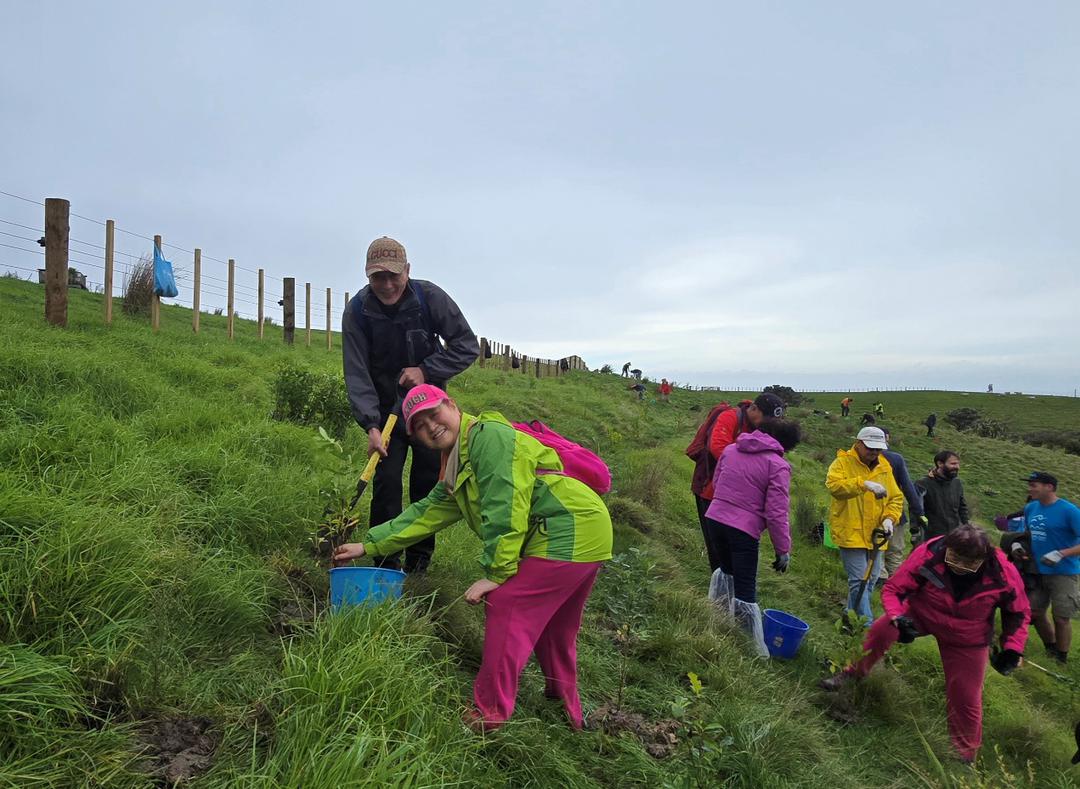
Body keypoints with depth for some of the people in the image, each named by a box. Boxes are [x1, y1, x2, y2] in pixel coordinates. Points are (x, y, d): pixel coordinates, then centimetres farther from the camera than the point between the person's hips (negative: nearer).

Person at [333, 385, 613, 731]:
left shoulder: (488, 434, -12)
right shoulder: (457, 474, 20)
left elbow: (505, 510, -19)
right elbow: (425, 514, 22)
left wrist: (496, 574, -16)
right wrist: (367, 545, 20)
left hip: (570, 532, -11)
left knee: (505, 607, -9)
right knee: (553, 629, 22)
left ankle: (490, 716, 1)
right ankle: (568, 711, 39)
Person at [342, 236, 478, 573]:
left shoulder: (430, 297, -17)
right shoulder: (357, 311, -15)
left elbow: (467, 345, -12)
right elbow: (357, 373, -18)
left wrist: (426, 371, -22)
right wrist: (371, 425, -28)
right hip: (386, 409, 0)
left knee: (429, 482, 2)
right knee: (386, 481, -8)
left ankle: (419, 560, 15)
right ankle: (385, 562, 3)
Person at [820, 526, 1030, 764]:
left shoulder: (1004, 574, -28)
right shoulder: (928, 554, -32)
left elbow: (1019, 612, -6)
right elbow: (893, 589, -21)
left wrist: (1012, 649, -14)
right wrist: (899, 618, -39)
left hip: (967, 637, 0)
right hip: (920, 613, 0)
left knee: (965, 697, 6)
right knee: (881, 630, -25)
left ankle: (966, 754, 30)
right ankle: (852, 673, -3)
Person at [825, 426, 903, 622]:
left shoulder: (884, 467, 11)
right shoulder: (843, 462, -7)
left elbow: (896, 498, 13)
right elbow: (833, 485, -26)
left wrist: (889, 518, -5)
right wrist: (863, 483, -37)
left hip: (874, 534, 7)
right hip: (851, 533, -6)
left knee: (871, 579, 14)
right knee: (859, 580, -9)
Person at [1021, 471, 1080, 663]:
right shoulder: (1030, 508, 2)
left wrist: (1060, 554, -30)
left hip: (1064, 574, -6)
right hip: (1037, 571, 6)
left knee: (1061, 618, 4)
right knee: (1035, 613, 13)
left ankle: (1061, 659, 24)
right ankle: (1050, 650, 37)